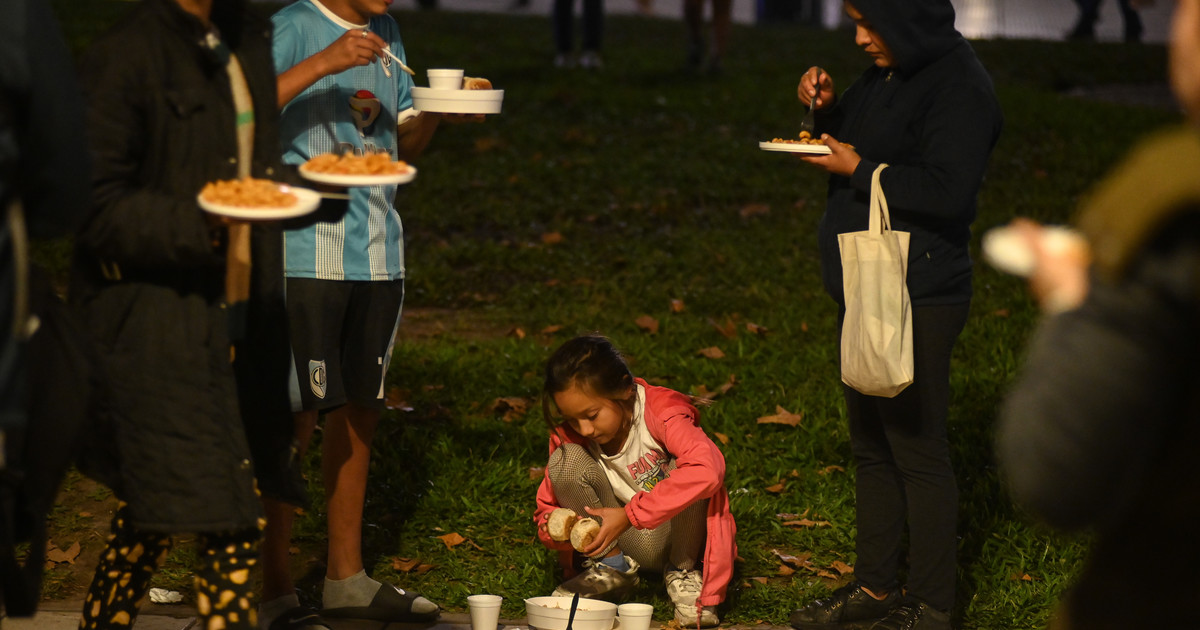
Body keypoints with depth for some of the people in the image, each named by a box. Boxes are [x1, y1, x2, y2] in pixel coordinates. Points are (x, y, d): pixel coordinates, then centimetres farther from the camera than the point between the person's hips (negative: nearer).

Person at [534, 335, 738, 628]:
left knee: (682, 466, -33)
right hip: (633, 545, 3)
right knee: (566, 460, -20)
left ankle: (683, 572, -8)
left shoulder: (660, 413, -24)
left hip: (678, 539, -3)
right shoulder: (569, 435, -10)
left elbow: (708, 469, -44)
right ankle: (612, 565, 0)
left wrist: (629, 515, -42)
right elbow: (548, 505, -1)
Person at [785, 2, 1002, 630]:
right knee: (871, 444, 17)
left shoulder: (959, 89, -17)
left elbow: (947, 192, -25)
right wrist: (828, 107, 5)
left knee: (916, 449, -4)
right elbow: (861, 142, 25)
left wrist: (857, 169, -19)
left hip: (918, 300, -10)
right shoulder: (889, 72, 12)